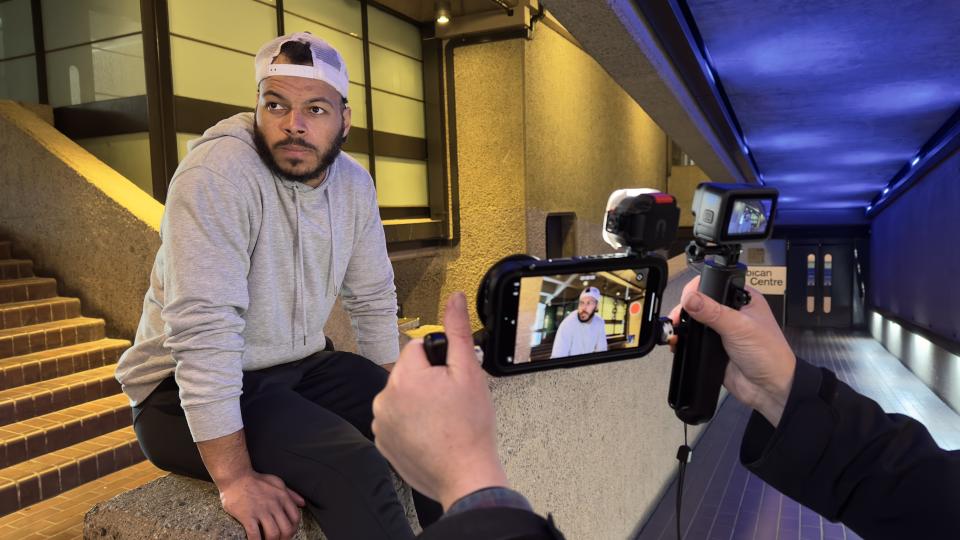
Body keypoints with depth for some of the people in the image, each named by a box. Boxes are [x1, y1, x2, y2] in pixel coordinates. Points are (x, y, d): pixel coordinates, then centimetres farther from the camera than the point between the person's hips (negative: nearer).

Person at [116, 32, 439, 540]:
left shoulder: (354, 184, 0)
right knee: (352, 466, -28)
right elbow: (204, 330, -29)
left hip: (299, 368, 7)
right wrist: (235, 476, -29)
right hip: (189, 394, -6)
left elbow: (373, 299, 8)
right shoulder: (218, 171, -22)